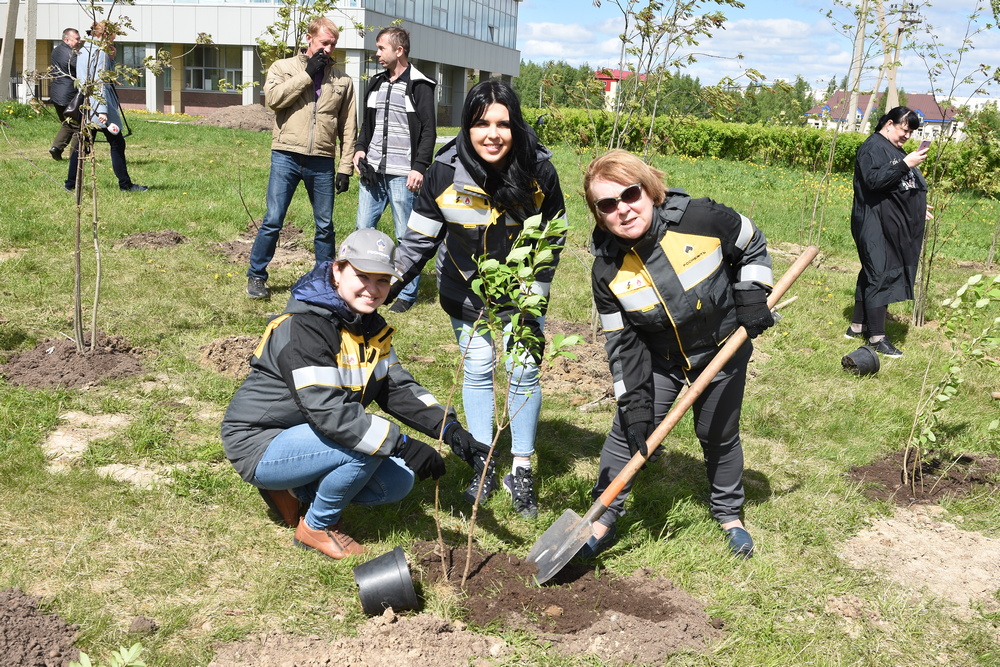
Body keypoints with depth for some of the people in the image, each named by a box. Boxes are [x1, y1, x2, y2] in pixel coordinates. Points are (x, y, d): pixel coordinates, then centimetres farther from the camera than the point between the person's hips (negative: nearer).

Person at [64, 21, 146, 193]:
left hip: (84, 106, 9)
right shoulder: (100, 52, -11)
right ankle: (125, 184, 1)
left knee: (82, 144, 10)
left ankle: (71, 184, 10)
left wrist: (111, 57, 12)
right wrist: (102, 110, -25)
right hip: (97, 103, -9)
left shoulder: (83, 51, 17)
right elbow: (99, 81, -20)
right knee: (117, 143, -1)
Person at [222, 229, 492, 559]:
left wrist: (448, 428, -14)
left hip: (307, 437, 9)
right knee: (363, 447, -29)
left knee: (398, 481, -2)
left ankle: (294, 490, 11)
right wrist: (404, 445, -35)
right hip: (260, 445, -9)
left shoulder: (371, 327, 2)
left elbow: (397, 388, 2)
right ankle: (316, 527, -4)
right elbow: (328, 411, -34)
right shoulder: (303, 327, -26)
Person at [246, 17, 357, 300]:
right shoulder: (283, 67, 6)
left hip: (322, 162, 2)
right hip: (286, 156, -2)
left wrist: (345, 167, 4)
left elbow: (347, 127, 10)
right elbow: (273, 97, -14)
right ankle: (256, 276, 10)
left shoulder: (342, 80, 10)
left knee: (325, 225, 8)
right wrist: (308, 73, -10)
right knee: (273, 220, -3)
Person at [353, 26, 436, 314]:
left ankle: (407, 293, 11)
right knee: (363, 229, 8)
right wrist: (360, 148, 6)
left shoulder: (419, 86, -5)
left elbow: (429, 131, -8)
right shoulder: (376, 83, 14)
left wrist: (419, 167, -16)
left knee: (406, 236, 1)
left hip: (402, 175, -6)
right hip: (372, 171, 6)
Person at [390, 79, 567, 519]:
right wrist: (388, 287, -21)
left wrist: (535, 296, -14)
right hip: (465, 289, 1)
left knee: (524, 371, 0)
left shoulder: (539, 172, -22)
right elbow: (419, 237, -13)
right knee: (477, 369, 7)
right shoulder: (445, 172, -23)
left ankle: (521, 470, 15)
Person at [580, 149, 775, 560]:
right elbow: (622, 342, -14)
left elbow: (752, 245, -5)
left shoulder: (700, 218, -26)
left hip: (723, 351, 0)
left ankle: (729, 515, 37)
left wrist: (752, 296, -12)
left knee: (719, 436, 13)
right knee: (627, 430, -4)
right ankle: (603, 519, 14)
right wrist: (634, 403, -17)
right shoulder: (607, 271, -21)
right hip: (660, 361, 0)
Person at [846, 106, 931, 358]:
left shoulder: (895, 149, 20)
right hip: (875, 225, -10)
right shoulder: (873, 147, -10)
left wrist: (918, 208, 23)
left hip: (894, 225, 10)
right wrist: (905, 164, -24)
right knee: (880, 276, -9)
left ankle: (857, 326, 22)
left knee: (871, 274, 14)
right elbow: (874, 180, -24)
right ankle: (877, 337, -6)